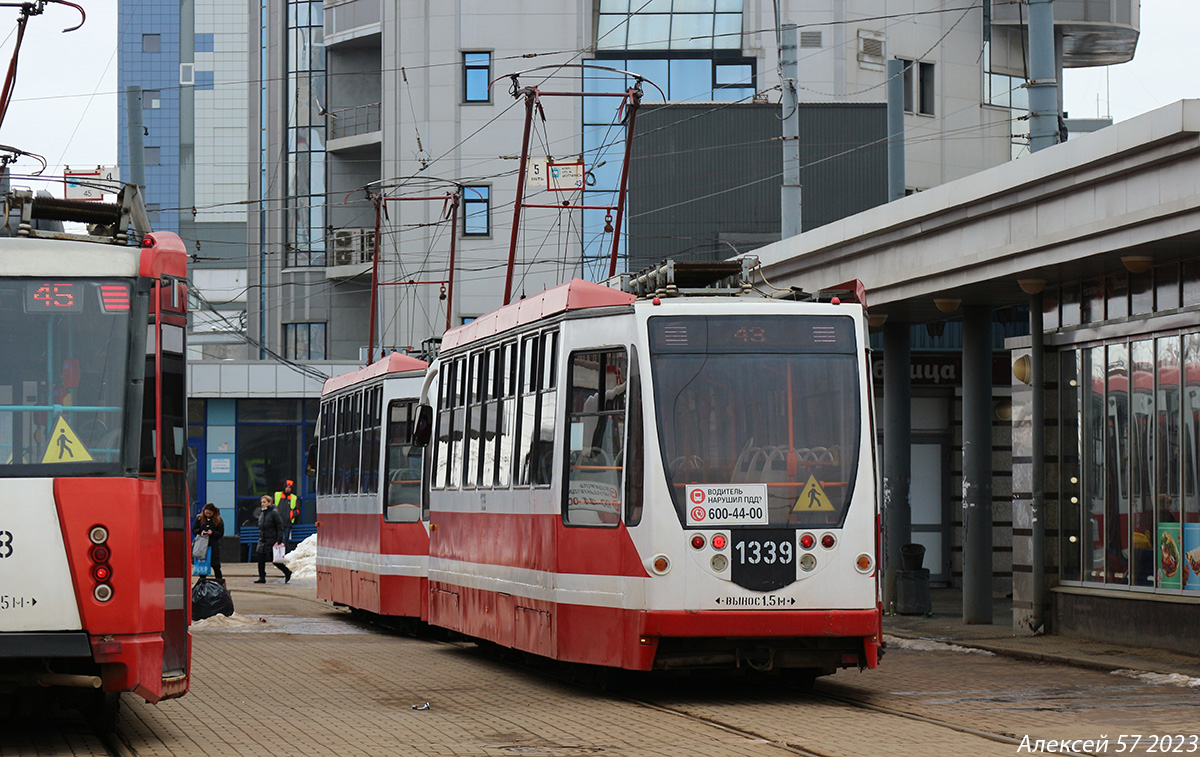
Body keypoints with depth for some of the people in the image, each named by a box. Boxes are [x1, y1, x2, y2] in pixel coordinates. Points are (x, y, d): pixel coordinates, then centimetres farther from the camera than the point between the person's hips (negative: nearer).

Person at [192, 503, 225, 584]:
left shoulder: (218, 520, 2)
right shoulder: (199, 518, 6)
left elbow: (221, 534, 1)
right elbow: (194, 530, 7)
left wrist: (212, 532, -17)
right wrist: (200, 532, -13)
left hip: (214, 546, -1)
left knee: (216, 565, -3)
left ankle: (220, 583, 4)